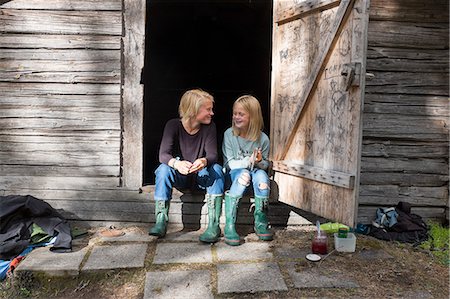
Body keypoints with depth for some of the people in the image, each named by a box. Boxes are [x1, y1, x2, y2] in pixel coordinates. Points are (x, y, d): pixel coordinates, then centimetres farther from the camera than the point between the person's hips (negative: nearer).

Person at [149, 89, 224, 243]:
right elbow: (163, 154, -22)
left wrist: (204, 161, -43)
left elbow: (212, 155, -16)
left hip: (201, 174, 1)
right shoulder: (173, 125, -12)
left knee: (216, 169, -30)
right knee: (163, 169, -31)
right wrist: (176, 163, -46)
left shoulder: (209, 126, -7)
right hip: (179, 176, -1)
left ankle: (214, 225, -30)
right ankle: (161, 222, -27)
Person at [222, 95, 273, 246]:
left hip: (256, 171, 1)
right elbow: (229, 163, -9)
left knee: (261, 175, -33)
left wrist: (259, 162, -20)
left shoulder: (263, 139, -7)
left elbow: (265, 165, 5)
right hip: (235, 172, -1)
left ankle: (261, 223, -22)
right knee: (244, 174, -35)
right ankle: (229, 226, -35)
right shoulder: (229, 134, -8)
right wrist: (248, 161, -25)